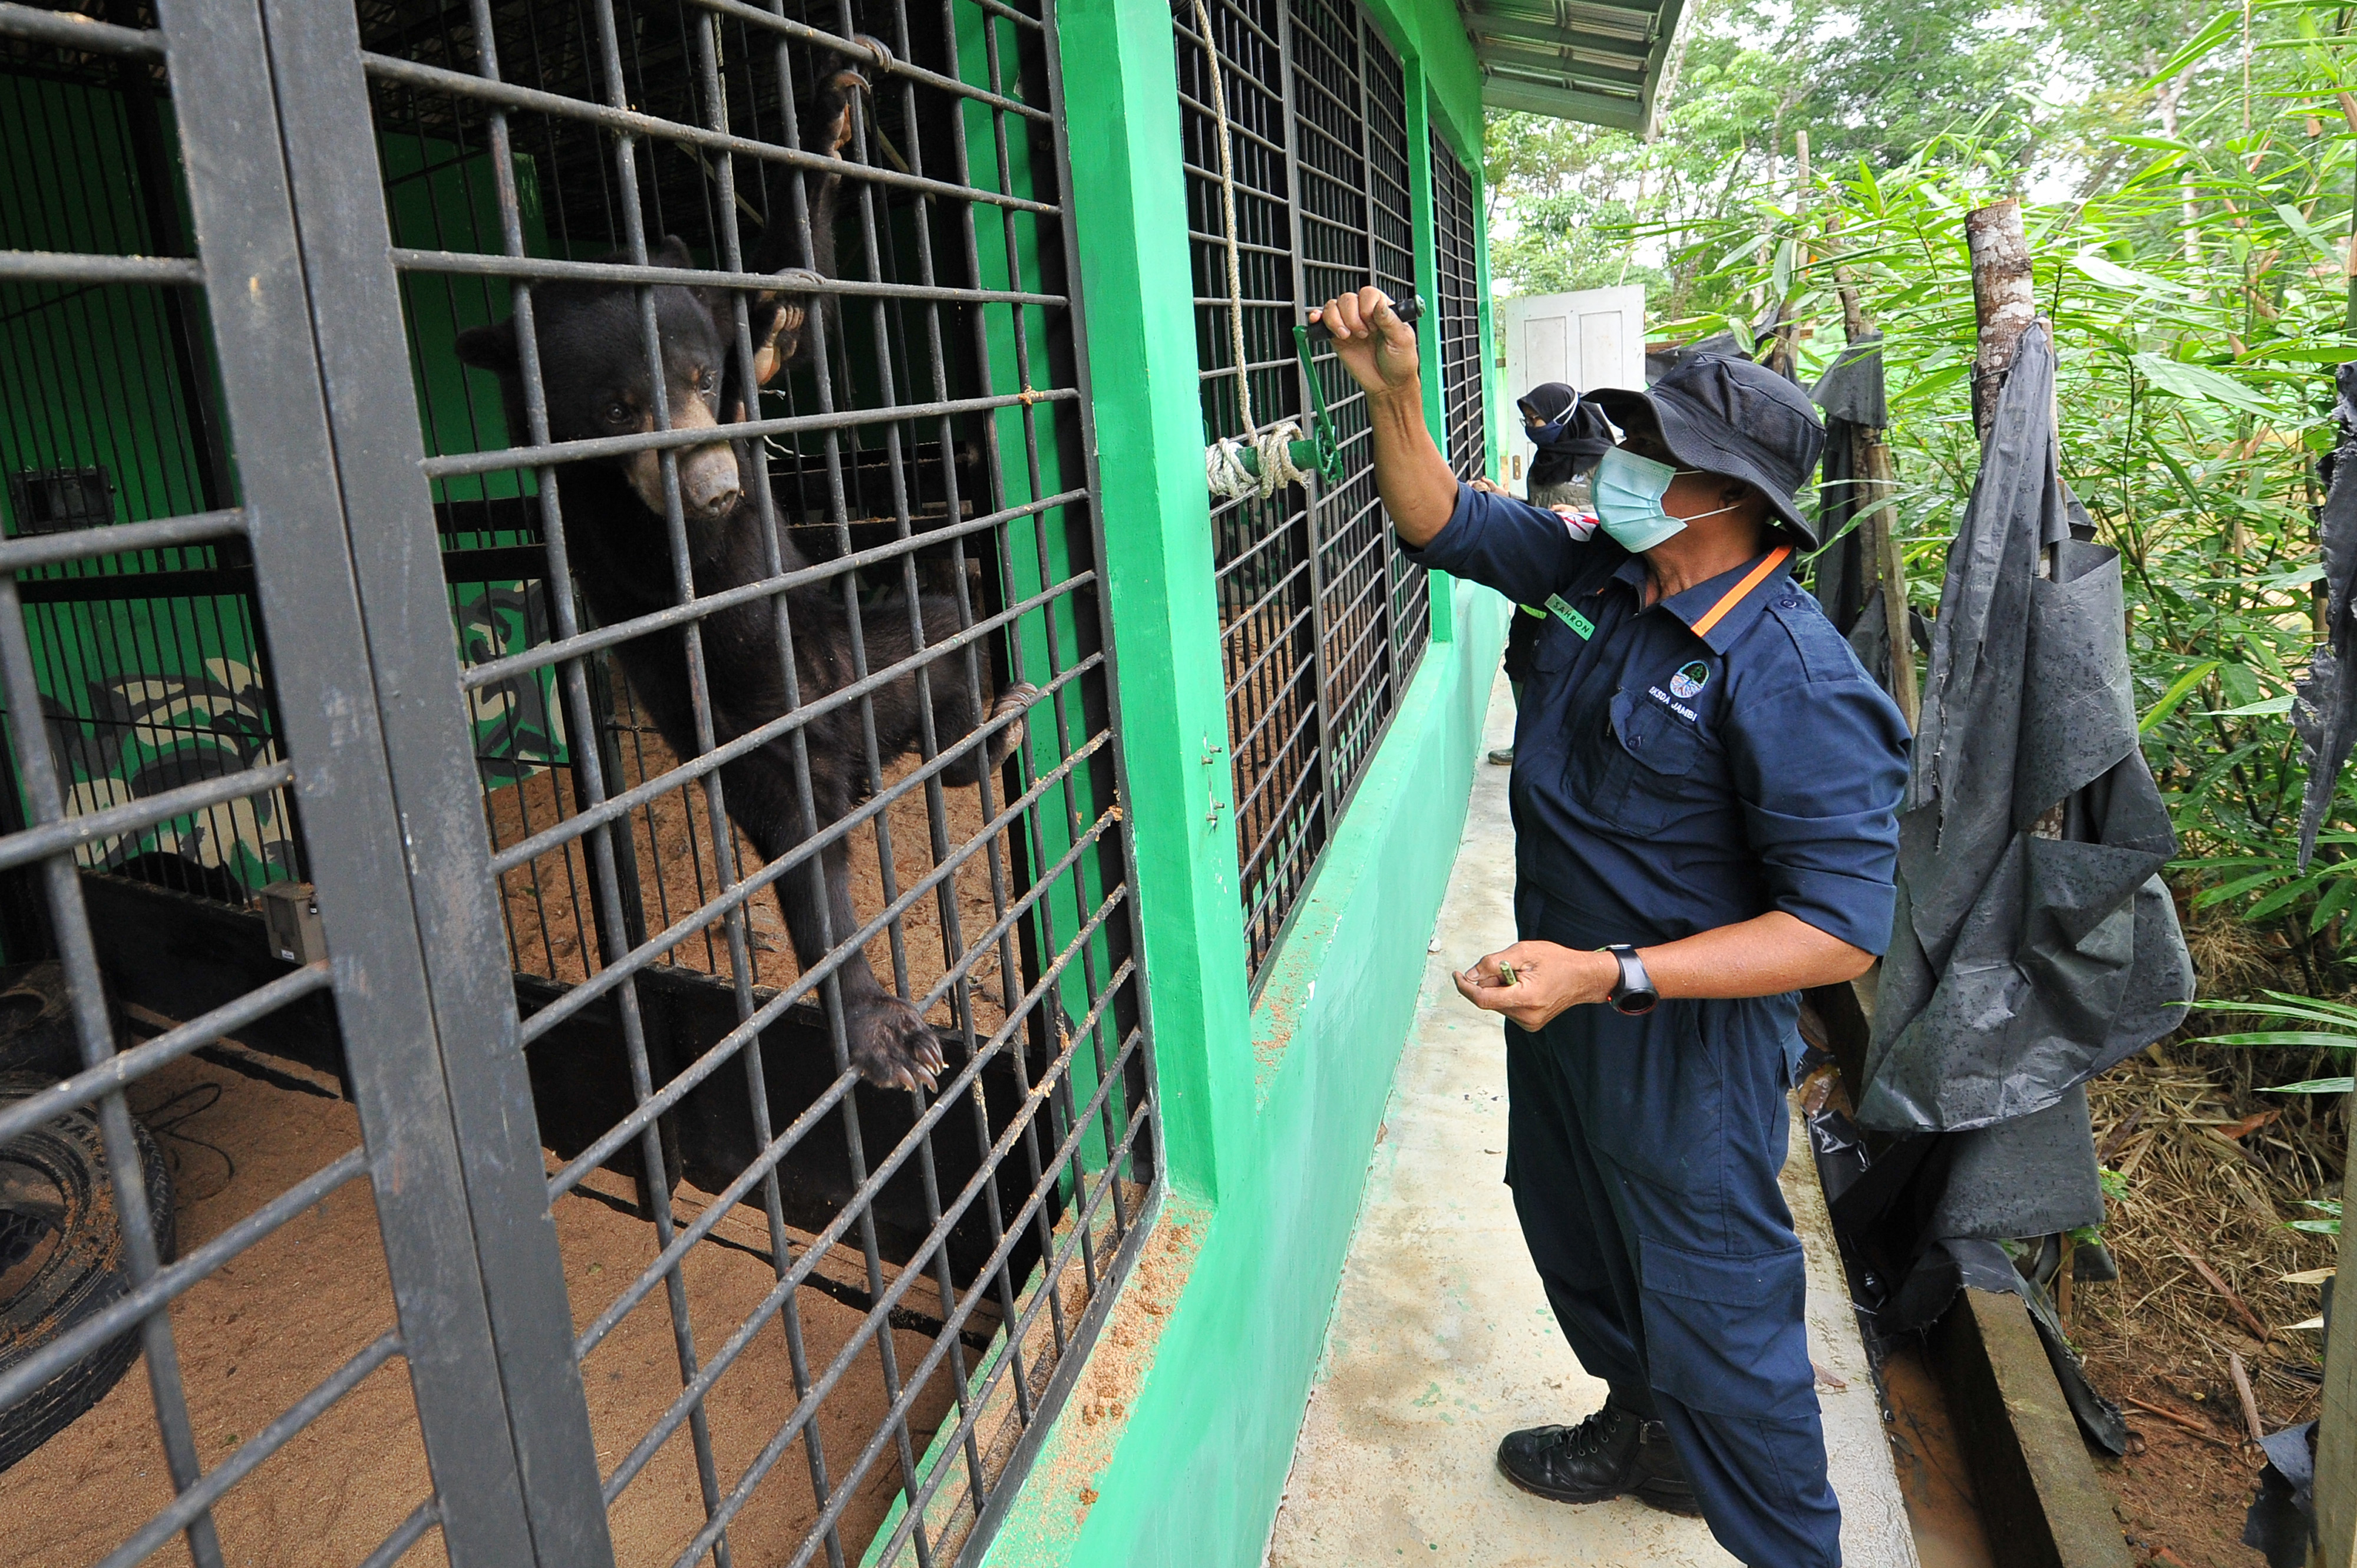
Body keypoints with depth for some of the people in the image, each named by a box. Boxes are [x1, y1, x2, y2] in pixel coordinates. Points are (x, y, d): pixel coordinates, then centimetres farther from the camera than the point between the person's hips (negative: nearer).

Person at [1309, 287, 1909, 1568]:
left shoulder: (1790, 677, -29)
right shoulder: (1599, 573, -6)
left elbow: (1843, 927, -30)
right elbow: (1443, 522, 4)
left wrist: (1609, 976, -36)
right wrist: (1393, 395, -13)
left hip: (1689, 1035, -8)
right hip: (1562, 990, 9)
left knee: (1713, 1304, 9)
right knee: (1577, 1238, 28)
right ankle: (1647, 1436, 56)